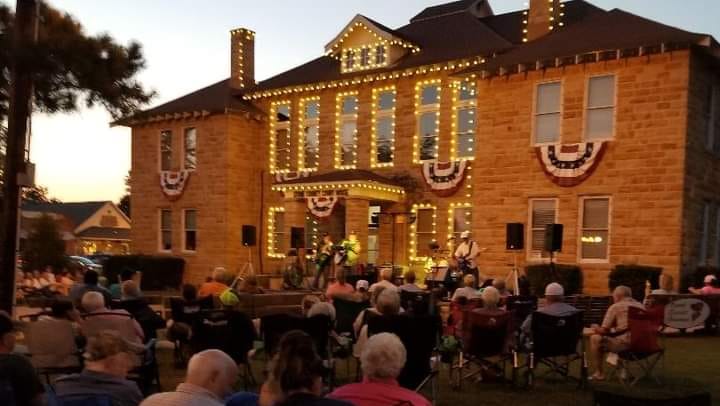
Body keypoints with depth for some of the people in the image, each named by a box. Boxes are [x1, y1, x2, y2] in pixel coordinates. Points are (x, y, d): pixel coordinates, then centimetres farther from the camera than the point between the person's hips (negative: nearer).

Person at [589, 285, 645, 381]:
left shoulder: (615, 307, -3)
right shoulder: (641, 306, 15)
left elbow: (604, 330, -5)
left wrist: (595, 328, 19)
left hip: (625, 344, -7)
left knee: (595, 339, 9)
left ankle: (599, 374, 14)